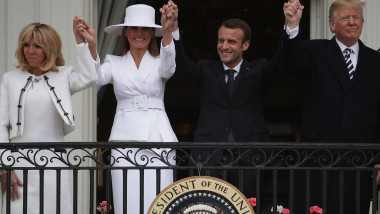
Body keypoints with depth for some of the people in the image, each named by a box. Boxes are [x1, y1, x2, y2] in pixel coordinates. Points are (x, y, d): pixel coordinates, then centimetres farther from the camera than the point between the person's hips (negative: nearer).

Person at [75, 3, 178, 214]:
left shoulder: (159, 63, 9)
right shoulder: (114, 63, 11)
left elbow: (168, 67, -15)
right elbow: (96, 78, -9)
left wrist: (167, 31, -34)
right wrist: (92, 44, -26)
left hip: (157, 136, 0)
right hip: (125, 136, 0)